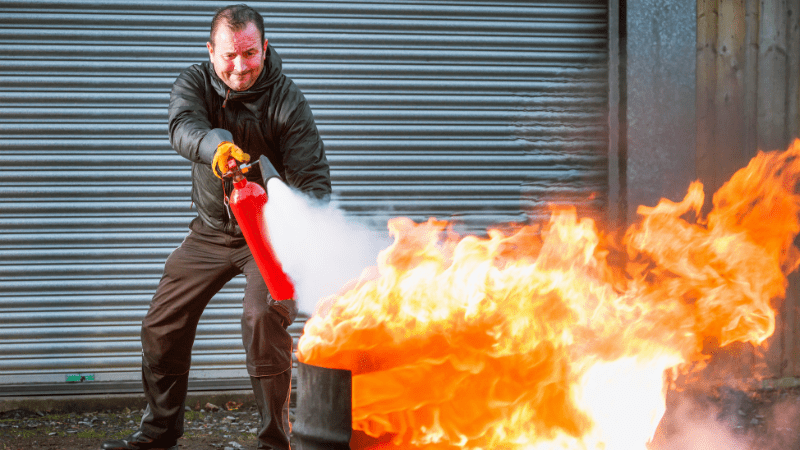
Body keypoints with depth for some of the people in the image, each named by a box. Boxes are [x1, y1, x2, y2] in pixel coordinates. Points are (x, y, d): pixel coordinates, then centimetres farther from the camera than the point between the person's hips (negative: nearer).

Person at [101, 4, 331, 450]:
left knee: (264, 318, -24)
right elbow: (183, 127, -30)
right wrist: (217, 146, -54)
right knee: (163, 325, 9)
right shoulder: (194, 83, -7)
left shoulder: (286, 100, -17)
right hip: (210, 230, 5)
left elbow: (313, 178, -23)